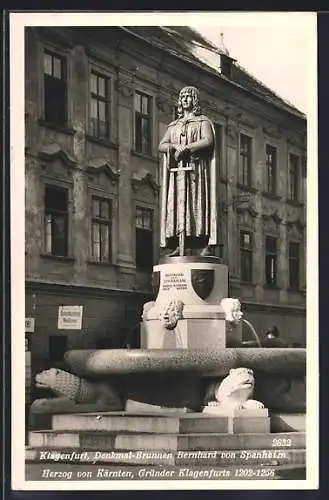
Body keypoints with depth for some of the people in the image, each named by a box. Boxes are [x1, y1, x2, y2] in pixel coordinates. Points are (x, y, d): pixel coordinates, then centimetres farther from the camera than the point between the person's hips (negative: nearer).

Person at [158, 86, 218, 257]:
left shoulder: (203, 121, 10)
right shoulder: (173, 126, 24)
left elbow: (208, 141, -8)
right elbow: (161, 145, 12)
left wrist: (185, 148, -12)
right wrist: (176, 146, -9)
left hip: (196, 168, -4)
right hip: (177, 171, 4)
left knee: (199, 203, -12)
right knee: (178, 204, -7)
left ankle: (207, 244, -17)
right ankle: (179, 246, -12)